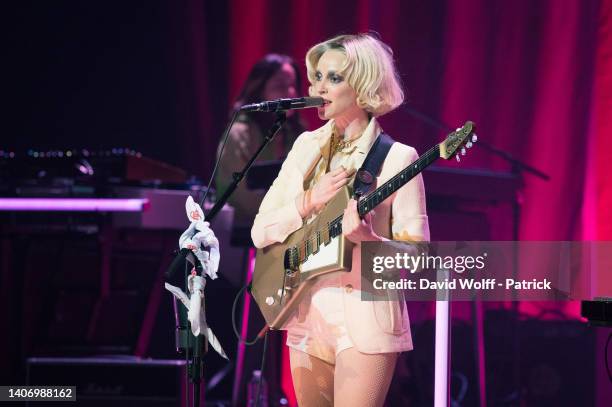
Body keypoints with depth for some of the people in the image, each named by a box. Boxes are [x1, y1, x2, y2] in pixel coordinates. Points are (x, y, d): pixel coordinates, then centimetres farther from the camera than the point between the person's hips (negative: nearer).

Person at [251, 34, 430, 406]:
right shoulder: (307, 146, 8)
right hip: (307, 314, 6)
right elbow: (260, 232, 4)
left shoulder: (396, 158, -8)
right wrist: (310, 201, -12)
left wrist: (368, 237, -27)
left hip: (365, 318, -6)